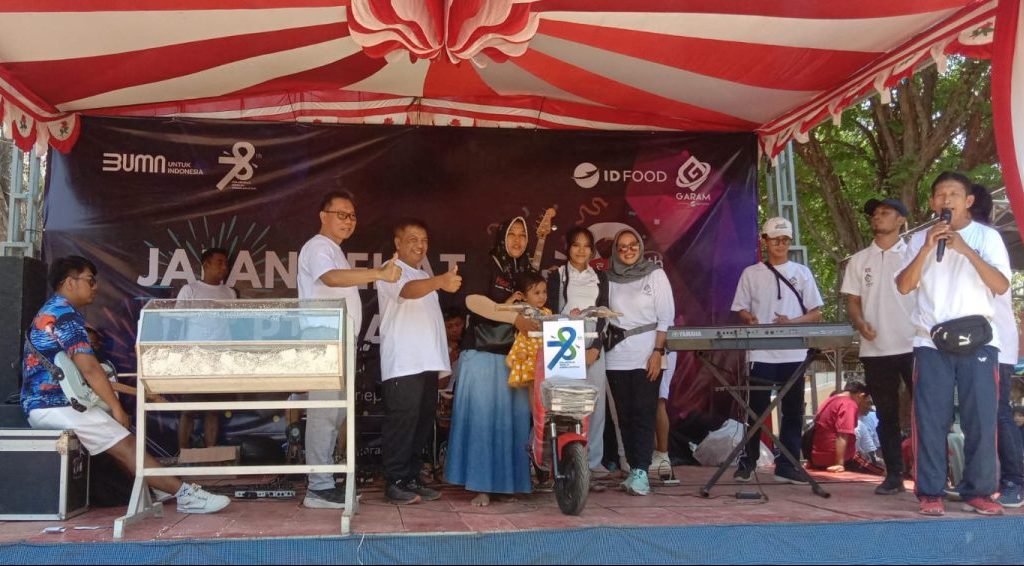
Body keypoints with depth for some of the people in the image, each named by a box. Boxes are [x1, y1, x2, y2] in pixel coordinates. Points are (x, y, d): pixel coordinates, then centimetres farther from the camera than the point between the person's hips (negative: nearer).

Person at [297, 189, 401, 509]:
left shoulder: (335, 252, 24)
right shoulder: (317, 247, -8)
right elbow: (331, 278, -30)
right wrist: (379, 274, -39)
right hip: (324, 343, -10)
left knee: (334, 415, 11)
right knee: (323, 414, -10)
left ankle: (325, 482, 16)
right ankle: (319, 488, -9)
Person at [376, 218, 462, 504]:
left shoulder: (424, 276, 23)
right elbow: (408, 290, -27)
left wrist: (441, 359, 18)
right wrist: (439, 282, -46)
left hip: (428, 362, 9)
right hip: (402, 363, -8)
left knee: (423, 422, 9)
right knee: (402, 420, -9)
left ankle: (412, 479, 17)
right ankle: (395, 483, -3)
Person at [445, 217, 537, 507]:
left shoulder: (528, 271, 14)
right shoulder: (487, 267, -1)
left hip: (514, 357, 4)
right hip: (482, 355, -4)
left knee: (514, 417, 0)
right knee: (482, 416, -4)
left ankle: (511, 480, 10)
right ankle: (481, 485, 0)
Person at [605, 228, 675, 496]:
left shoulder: (655, 274, 2)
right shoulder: (610, 278, 10)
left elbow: (666, 316, -2)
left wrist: (658, 352, -10)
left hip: (646, 354, -3)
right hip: (616, 355, 3)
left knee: (643, 413, -8)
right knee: (624, 414, 4)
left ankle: (641, 472, -9)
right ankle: (635, 469, 10)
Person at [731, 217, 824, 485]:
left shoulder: (802, 272, 9)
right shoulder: (751, 273, 7)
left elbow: (816, 313, 7)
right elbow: (741, 309, 9)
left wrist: (791, 322, -11)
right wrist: (749, 318, -13)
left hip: (793, 353, 1)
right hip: (761, 353, -1)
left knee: (793, 410, 3)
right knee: (757, 409, 1)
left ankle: (787, 465, 9)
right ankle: (748, 462, 10)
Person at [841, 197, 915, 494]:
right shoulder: (859, 260, 12)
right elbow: (852, 300, 11)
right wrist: (860, 323, -9)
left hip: (914, 346, -2)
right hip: (876, 349, 3)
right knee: (887, 415, 7)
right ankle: (893, 475, 13)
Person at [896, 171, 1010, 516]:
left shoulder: (987, 236, 5)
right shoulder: (920, 239, 10)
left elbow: (1001, 286, -7)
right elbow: (904, 286, 0)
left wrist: (965, 249, -16)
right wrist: (927, 248, -11)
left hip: (977, 341, -1)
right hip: (931, 342, 1)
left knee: (981, 418, -2)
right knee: (931, 419, -2)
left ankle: (978, 491, 9)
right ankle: (930, 493, 4)